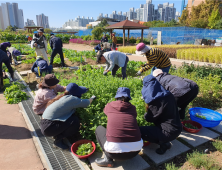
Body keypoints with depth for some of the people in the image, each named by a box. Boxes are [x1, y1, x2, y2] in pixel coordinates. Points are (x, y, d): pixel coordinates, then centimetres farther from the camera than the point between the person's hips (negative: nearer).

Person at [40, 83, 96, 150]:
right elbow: (87, 103, -8)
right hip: (48, 128, -9)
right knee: (75, 122, -15)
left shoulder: (62, 97, 8)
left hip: (44, 123, 9)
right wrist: (92, 98, 13)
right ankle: (58, 141, -2)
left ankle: (57, 135, 13)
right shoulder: (71, 99, -18)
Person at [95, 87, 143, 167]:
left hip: (115, 151, -3)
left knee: (99, 129, 23)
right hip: (136, 150, 3)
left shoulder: (109, 105, 10)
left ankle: (108, 159, 10)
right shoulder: (132, 108, 12)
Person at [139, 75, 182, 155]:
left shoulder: (154, 100, -21)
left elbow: (149, 118, -8)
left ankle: (163, 143, -3)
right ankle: (164, 141, 16)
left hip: (169, 132, -8)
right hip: (177, 129, 8)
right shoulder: (168, 94, 1)